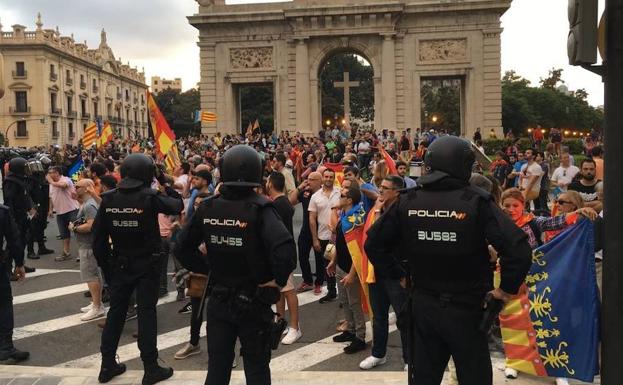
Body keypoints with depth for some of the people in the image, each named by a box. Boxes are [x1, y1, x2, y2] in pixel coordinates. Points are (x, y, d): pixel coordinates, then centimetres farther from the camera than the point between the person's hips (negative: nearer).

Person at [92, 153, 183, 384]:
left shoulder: (109, 199, -3)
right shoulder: (149, 197, -16)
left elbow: (99, 236, 0)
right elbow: (178, 205, -3)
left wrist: (105, 265, 9)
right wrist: (165, 187, 12)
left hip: (120, 264, 4)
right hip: (147, 264, -4)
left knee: (116, 311, 14)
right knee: (146, 313, 2)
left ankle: (107, 365, 23)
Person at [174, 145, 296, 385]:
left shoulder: (207, 207, -4)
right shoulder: (259, 208, -18)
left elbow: (181, 248, 2)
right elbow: (284, 249, -32)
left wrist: (205, 270, 10)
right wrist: (279, 279, -17)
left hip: (218, 300, 4)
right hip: (253, 302, -3)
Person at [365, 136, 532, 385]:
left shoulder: (408, 201, -5)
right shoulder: (476, 201, -15)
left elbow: (373, 244, 1)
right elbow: (518, 249, -23)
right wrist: (507, 288, -9)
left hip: (422, 306, 4)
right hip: (466, 308, -3)